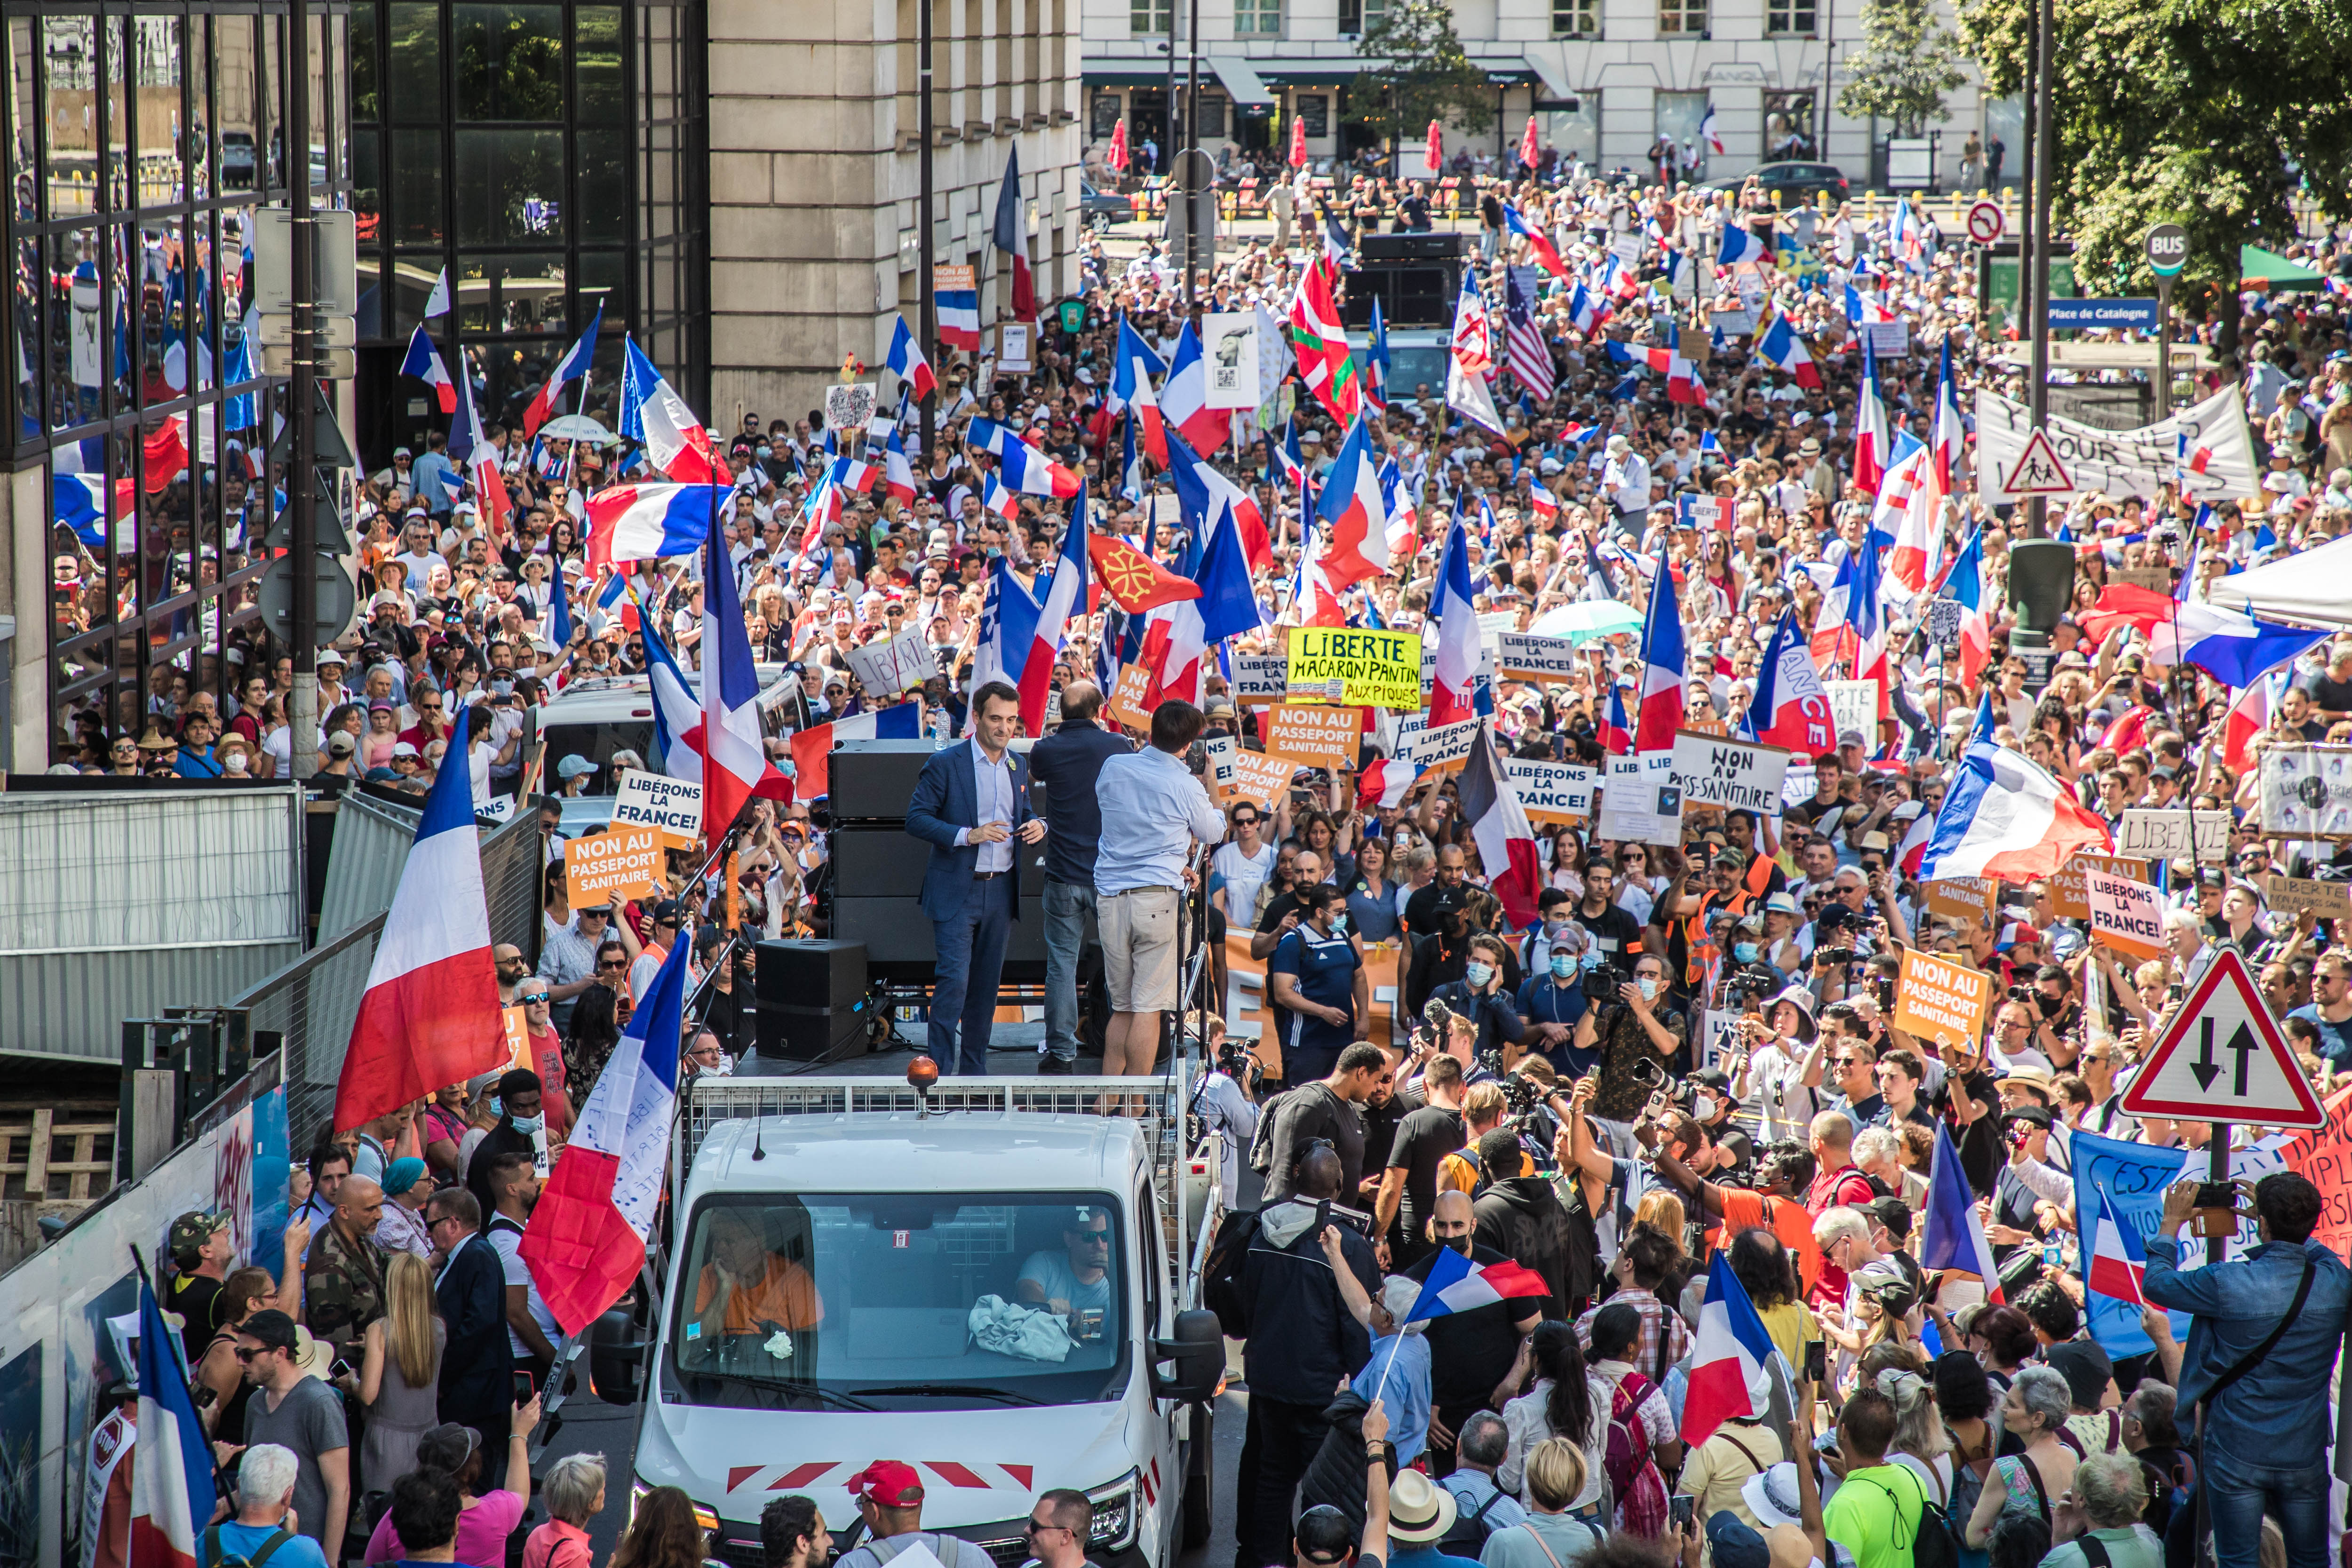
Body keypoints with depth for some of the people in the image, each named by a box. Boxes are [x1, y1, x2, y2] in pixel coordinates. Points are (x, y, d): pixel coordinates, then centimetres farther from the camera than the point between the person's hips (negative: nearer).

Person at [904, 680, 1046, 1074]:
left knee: (986, 985, 9)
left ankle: (973, 1072, 16)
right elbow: (916, 819, -9)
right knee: (953, 980, -13)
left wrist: (1037, 825, -1)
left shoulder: (1018, 766, 11)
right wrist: (968, 835, -21)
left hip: (1002, 891, 5)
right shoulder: (944, 764, -7)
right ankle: (938, 1071, -10)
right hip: (956, 890, -5)